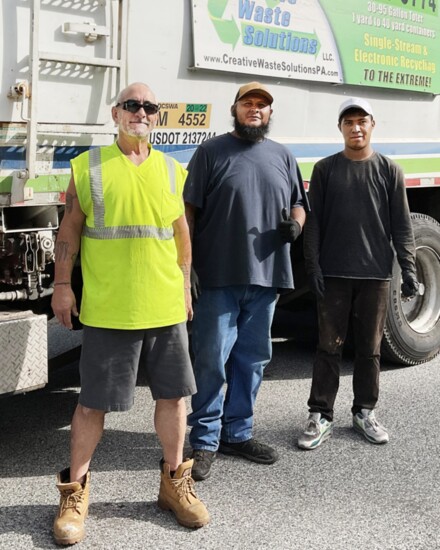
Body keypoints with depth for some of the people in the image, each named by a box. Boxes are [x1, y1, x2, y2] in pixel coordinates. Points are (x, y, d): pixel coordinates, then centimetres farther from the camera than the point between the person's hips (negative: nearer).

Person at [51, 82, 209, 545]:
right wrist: (62, 284, -3)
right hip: (107, 309, -3)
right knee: (94, 402, 3)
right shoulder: (89, 166, 1)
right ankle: (75, 490, 19)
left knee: (172, 394, 10)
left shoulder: (172, 171, 10)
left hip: (165, 307, 3)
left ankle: (174, 482, 28)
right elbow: (70, 229, 3)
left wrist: (185, 286, 13)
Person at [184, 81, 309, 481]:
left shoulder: (283, 157, 16)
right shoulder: (211, 152, 3)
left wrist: (295, 224, -1)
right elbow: (189, 210, 0)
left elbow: (298, 204, 23)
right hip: (220, 277, -5)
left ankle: (237, 433, 25)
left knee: (253, 358, 12)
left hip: (267, 276, 5)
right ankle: (204, 441, 8)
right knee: (212, 359, -3)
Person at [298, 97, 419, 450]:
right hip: (334, 274, 0)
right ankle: (321, 417, 9)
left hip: (376, 274, 1)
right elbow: (314, 221, 3)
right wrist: (313, 266, -5)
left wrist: (409, 268, -2)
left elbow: (401, 224, 5)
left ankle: (365, 412, 21)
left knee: (370, 348, 8)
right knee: (329, 346, 2)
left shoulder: (389, 171, 6)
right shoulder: (325, 170, 6)